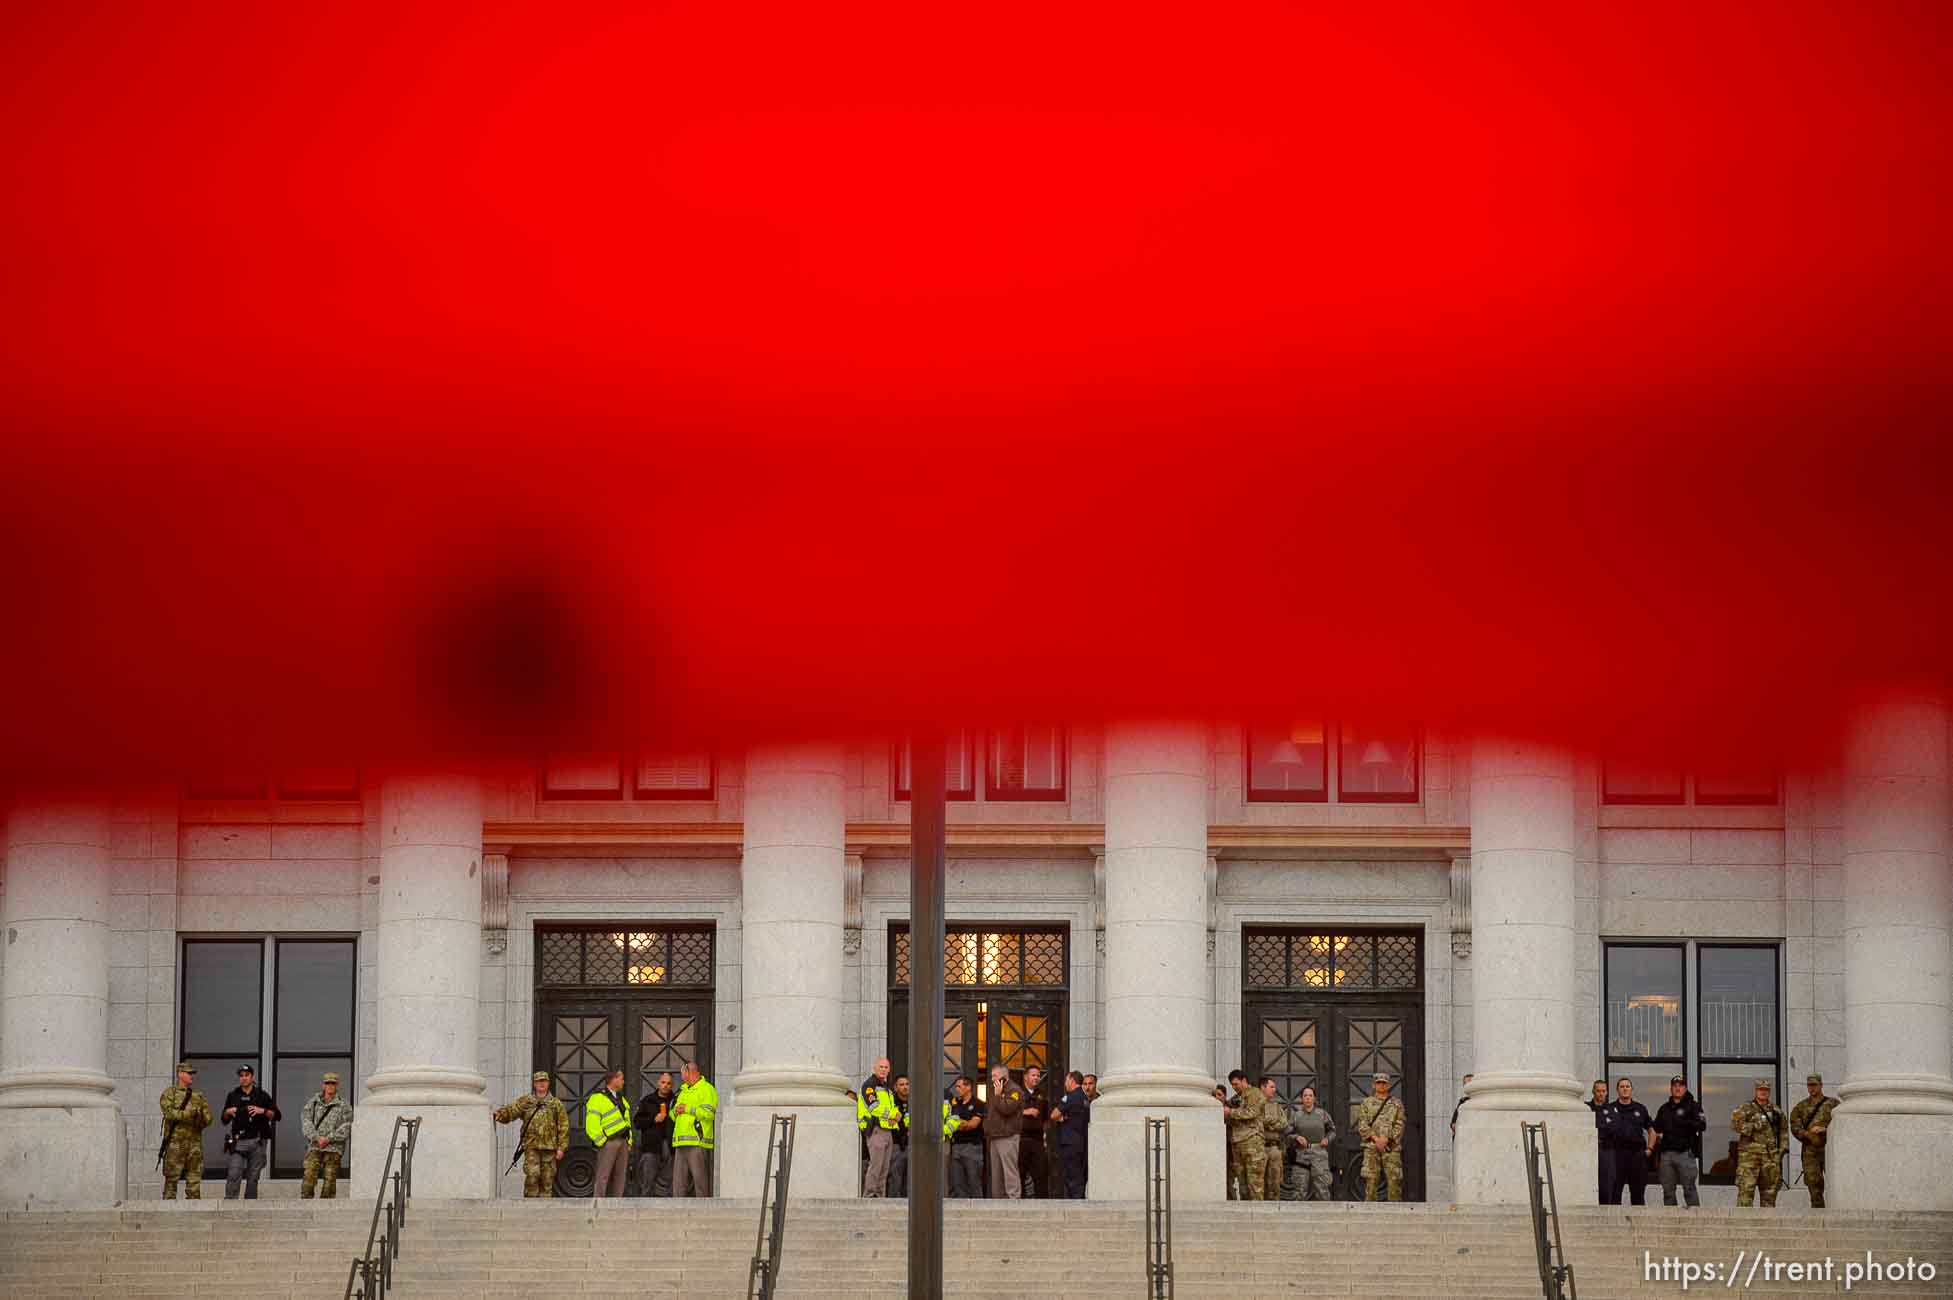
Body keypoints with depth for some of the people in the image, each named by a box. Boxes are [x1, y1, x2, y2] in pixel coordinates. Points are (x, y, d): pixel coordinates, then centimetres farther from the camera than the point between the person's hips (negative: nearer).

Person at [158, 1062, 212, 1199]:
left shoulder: (199, 1097, 16)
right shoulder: (169, 1094, 4)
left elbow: (207, 1118, 9)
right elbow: (170, 1113, -13)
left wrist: (200, 1121, -12)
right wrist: (189, 1114, -20)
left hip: (195, 1142, 4)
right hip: (175, 1142, -4)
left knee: (194, 1178, 2)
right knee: (171, 1178, -4)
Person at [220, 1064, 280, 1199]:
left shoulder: (262, 1095, 9)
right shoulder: (232, 1096, 14)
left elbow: (276, 1115, 6)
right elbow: (224, 1120, 19)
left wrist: (262, 1111, -10)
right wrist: (228, 1112, -2)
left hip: (258, 1142, 0)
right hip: (239, 1141, 0)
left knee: (253, 1177, 2)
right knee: (233, 1176, -12)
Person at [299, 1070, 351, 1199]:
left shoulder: (343, 1106, 8)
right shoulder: (312, 1104, 12)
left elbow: (346, 1128, -1)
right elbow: (305, 1123, 1)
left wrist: (329, 1138, -12)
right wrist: (317, 1138, -13)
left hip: (334, 1149, 0)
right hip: (314, 1147, 0)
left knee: (330, 1180, -2)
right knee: (309, 1177, -14)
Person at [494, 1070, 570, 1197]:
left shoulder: (556, 1104, 9)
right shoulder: (525, 1102, 9)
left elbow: (563, 1127, 6)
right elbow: (510, 1111, -5)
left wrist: (561, 1147, -1)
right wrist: (499, 1114, -28)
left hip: (549, 1147, 1)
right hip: (531, 1145, -1)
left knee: (547, 1179, 3)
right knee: (532, 1175, -14)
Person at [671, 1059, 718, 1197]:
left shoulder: (707, 1089, -1)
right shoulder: (683, 1091, 26)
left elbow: (709, 1113, -15)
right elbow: (674, 1115, 30)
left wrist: (688, 1109, -12)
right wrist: (675, 1111, 7)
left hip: (697, 1141, -8)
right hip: (681, 1144, 8)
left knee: (699, 1179, -9)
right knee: (678, 1180, 6)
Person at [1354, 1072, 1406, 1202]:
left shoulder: (1397, 1104, 12)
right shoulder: (1366, 1103, 13)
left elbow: (1399, 1126, 3)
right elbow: (1362, 1125, 4)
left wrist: (1386, 1139, -12)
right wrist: (1375, 1138, -11)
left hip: (1391, 1147, 0)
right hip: (1371, 1147, 0)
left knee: (1394, 1180, -5)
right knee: (1370, 1181, -5)